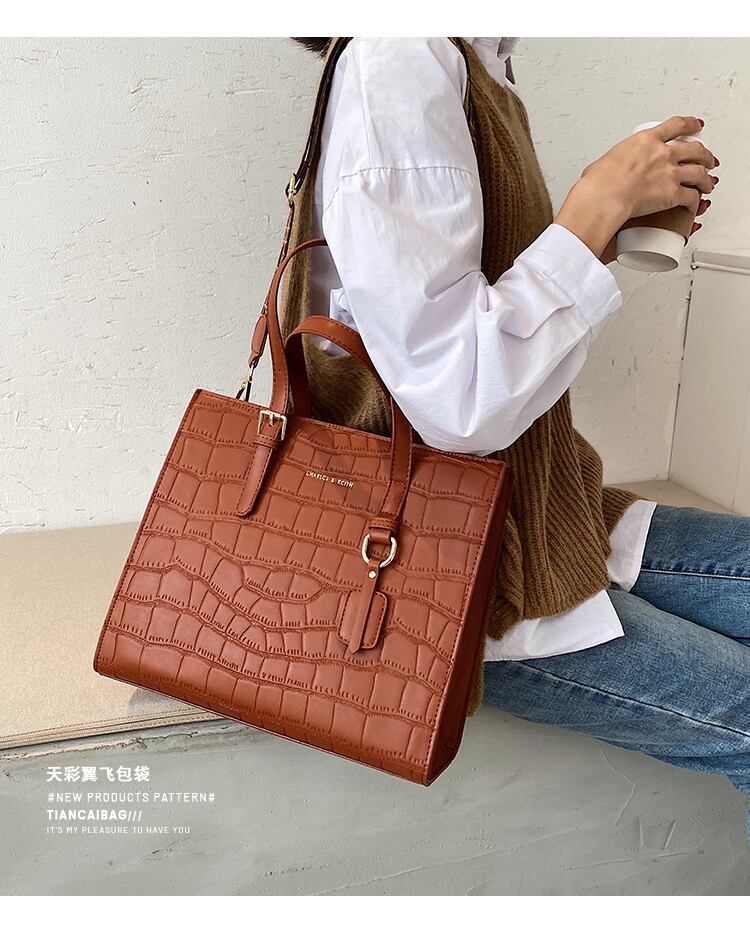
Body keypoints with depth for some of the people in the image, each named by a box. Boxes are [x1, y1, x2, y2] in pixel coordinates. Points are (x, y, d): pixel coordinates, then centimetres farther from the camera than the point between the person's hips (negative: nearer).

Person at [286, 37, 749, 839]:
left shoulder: (472, 74, 12)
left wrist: (620, 218, 7)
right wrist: (599, 204, -16)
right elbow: (457, 403, -26)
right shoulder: (396, 63, -19)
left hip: (537, 521, 10)